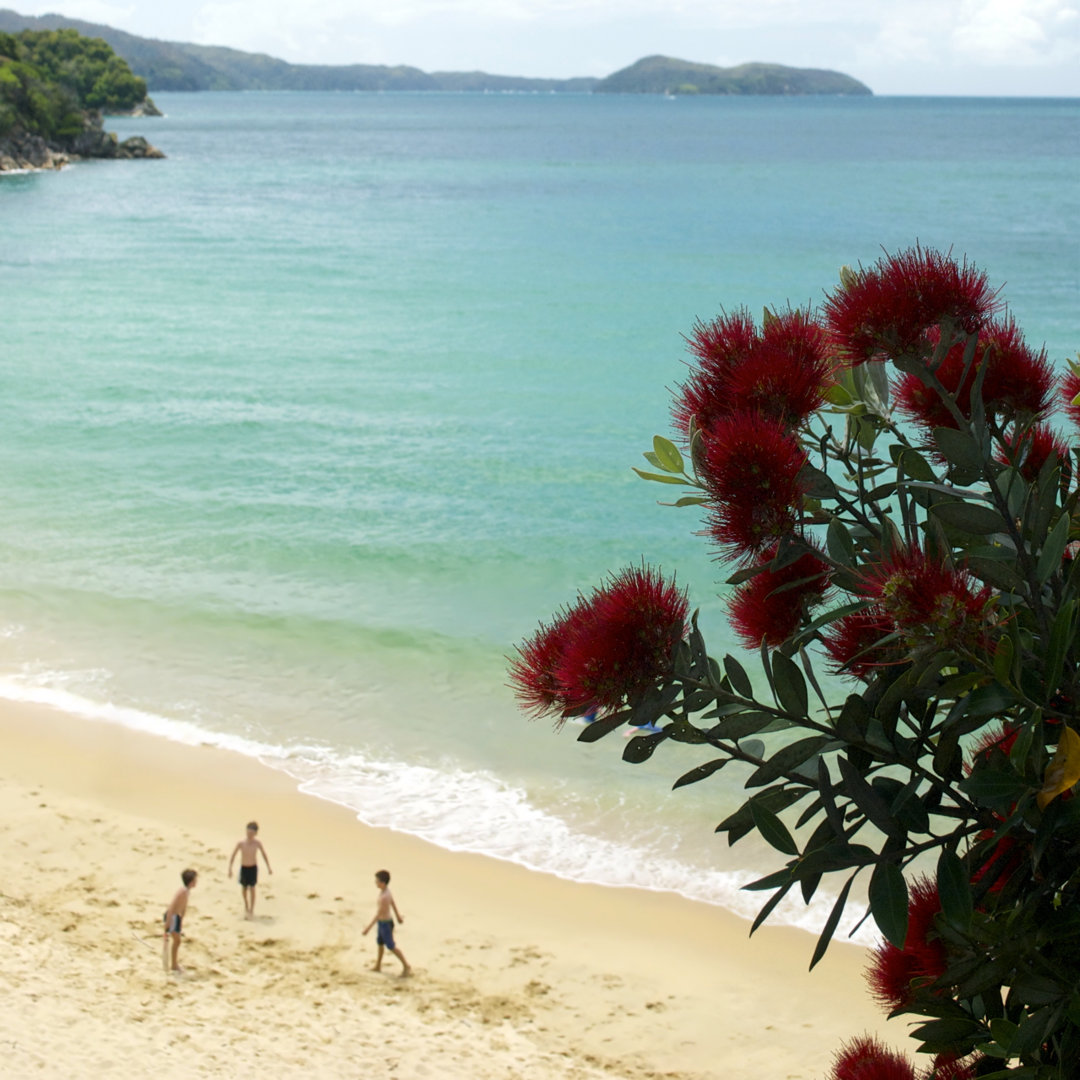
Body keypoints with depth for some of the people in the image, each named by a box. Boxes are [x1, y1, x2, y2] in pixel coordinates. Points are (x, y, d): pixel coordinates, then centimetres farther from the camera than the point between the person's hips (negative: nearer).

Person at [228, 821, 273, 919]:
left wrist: (268, 867, 2)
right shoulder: (240, 843, -19)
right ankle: (246, 907, 36)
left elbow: (264, 854, 0)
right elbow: (233, 856, -9)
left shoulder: (257, 843, -16)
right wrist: (230, 869, -13)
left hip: (253, 868, -1)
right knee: (244, 889, 12)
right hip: (243, 868, 1)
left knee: (252, 889, -4)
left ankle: (251, 910, 5)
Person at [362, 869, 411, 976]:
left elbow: (379, 913, -30)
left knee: (391, 946, 4)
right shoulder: (387, 890, -5)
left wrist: (369, 927, -24)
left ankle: (406, 966, 17)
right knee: (380, 943, 24)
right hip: (383, 922, 10)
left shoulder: (384, 896, -34)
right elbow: (393, 903, 12)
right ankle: (378, 966, 41)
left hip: (386, 924, -10)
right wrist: (398, 915, 27)